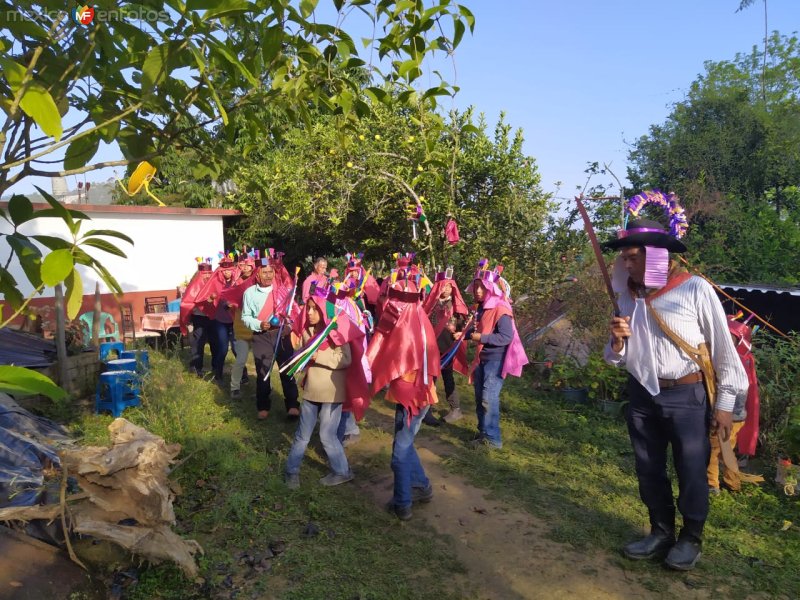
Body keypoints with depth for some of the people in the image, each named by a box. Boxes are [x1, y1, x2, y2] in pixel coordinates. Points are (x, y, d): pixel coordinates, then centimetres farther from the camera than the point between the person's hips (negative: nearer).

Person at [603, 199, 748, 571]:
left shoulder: (695, 289, -12)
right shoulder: (628, 296, 4)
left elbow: (723, 348, -6)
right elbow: (617, 358, 10)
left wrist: (725, 402, -5)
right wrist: (617, 341, -13)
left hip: (686, 396, -5)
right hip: (641, 395, 5)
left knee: (691, 470, 5)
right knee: (648, 469, 12)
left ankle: (691, 538, 26)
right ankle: (661, 532, 31)